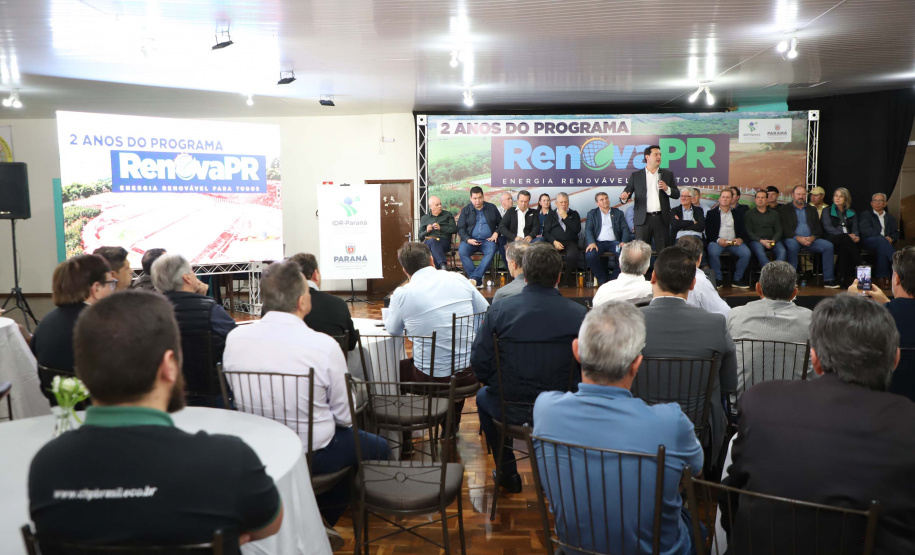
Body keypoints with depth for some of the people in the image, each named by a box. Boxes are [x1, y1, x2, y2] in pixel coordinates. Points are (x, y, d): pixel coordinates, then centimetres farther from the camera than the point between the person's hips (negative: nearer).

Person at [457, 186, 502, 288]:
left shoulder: (492, 208, 16)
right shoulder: (465, 210, 13)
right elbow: (460, 228, 6)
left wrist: (496, 233, -1)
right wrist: (468, 239, -12)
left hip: (488, 240, 0)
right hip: (470, 240, 0)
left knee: (491, 251, -36)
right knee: (462, 251, -33)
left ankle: (474, 277, -39)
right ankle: (478, 282, -33)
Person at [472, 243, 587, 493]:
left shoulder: (500, 309, -14)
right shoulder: (579, 314, -15)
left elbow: (479, 362, -10)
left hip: (509, 408, 0)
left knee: (483, 396, 33)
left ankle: (508, 474, 40)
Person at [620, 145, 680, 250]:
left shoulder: (668, 174, 13)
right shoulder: (636, 175, 9)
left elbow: (677, 195, 12)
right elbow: (627, 191, 4)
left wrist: (667, 189, -9)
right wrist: (624, 197, -20)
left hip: (661, 218, 1)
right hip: (643, 219, -1)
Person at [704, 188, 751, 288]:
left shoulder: (737, 214, 21)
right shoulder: (711, 213, 13)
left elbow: (743, 231, 15)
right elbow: (708, 232, 3)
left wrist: (740, 239, -9)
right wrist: (718, 240, -16)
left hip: (734, 242, 2)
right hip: (717, 242, -2)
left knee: (746, 253, -27)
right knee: (713, 253, -36)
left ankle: (737, 279, -10)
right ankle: (718, 279, -17)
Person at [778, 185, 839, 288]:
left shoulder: (812, 210, 22)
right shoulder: (784, 210, 9)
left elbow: (819, 229, 14)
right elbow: (784, 229, -4)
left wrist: (812, 237, -9)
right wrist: (798, 238, -19)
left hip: (811, 240, 4)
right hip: (793, 239, -4)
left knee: (828, 245, -21)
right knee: (792, 245, -38)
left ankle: (828, 280, -19)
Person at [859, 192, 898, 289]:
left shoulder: (890, 218, 30)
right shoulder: (865, 215, 16)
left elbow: (895, 233, 18)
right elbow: (865, 231, -3)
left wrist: (891, 238, -8)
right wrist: (883, 237, -13)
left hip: (884, 243, 3)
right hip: (868, 242, -3)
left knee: (882, 249, -36)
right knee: (881, 241, -38)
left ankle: (881, 278, -39)